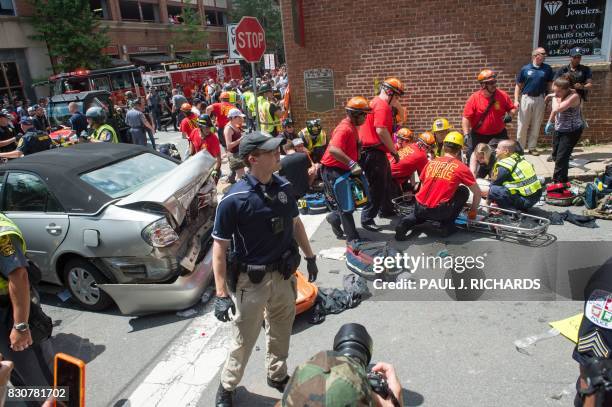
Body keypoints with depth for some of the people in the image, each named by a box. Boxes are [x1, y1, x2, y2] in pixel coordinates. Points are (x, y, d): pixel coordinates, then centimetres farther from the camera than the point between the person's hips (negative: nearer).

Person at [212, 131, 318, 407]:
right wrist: (221, 294, -20)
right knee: (244, 339, 12)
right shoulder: (234, 199, -21)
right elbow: (219, 247, -18)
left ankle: (277, 375, 47)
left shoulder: (284, 187, -3)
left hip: (284, 275, 5)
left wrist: (310, 256, 16)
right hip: (251, 280, -5)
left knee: (281, 332, 22)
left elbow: (295, 223, 12)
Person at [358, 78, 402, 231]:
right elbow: (381, 131, -24)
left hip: (375, 151, 11)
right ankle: (367, 219, 2)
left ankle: (386, 210, 39)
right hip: (374, 153, -11)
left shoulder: (375, 102, 18)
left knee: (387, 181, 24)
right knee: (378, 187, -5)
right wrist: (394, 151, -17)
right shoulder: (382, 106, -16)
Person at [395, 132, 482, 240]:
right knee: (464, 192, 16)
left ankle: (405, 223, 6)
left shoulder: (431, 162, 12)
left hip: (419, 208, 4)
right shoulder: (461, 167, 2)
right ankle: (447, 226, 13)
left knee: (421, 214, 39)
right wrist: (473, 211, 24)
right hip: (439, 211, -4)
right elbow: (478, 193, 9)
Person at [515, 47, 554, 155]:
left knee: (536, 125, 7)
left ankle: (532, 147, 16)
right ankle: (520, 147, 10)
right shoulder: (525, 69, 0)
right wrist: (516, 100, -6)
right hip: (526, 98, -2)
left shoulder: (547, 68, 4)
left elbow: (549, 85, 9)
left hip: (540, 99, 2)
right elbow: (518, 85, 3)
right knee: (522, 124, 1)